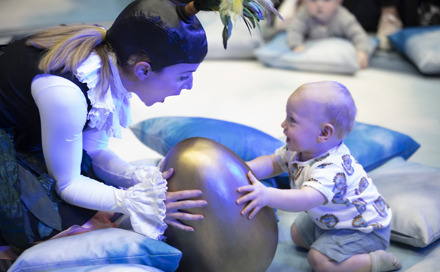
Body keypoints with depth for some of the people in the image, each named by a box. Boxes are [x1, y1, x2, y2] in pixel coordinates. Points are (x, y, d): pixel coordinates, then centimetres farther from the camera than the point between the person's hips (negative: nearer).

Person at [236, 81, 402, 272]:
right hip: (332, 220, 10)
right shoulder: (300, 148, -10)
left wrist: (268, 196, -65)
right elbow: (272, 163, 0)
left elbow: (307, 199, -53)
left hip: (365, 228, -10)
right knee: (298, 233, 16)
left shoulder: (332, 168, -39)